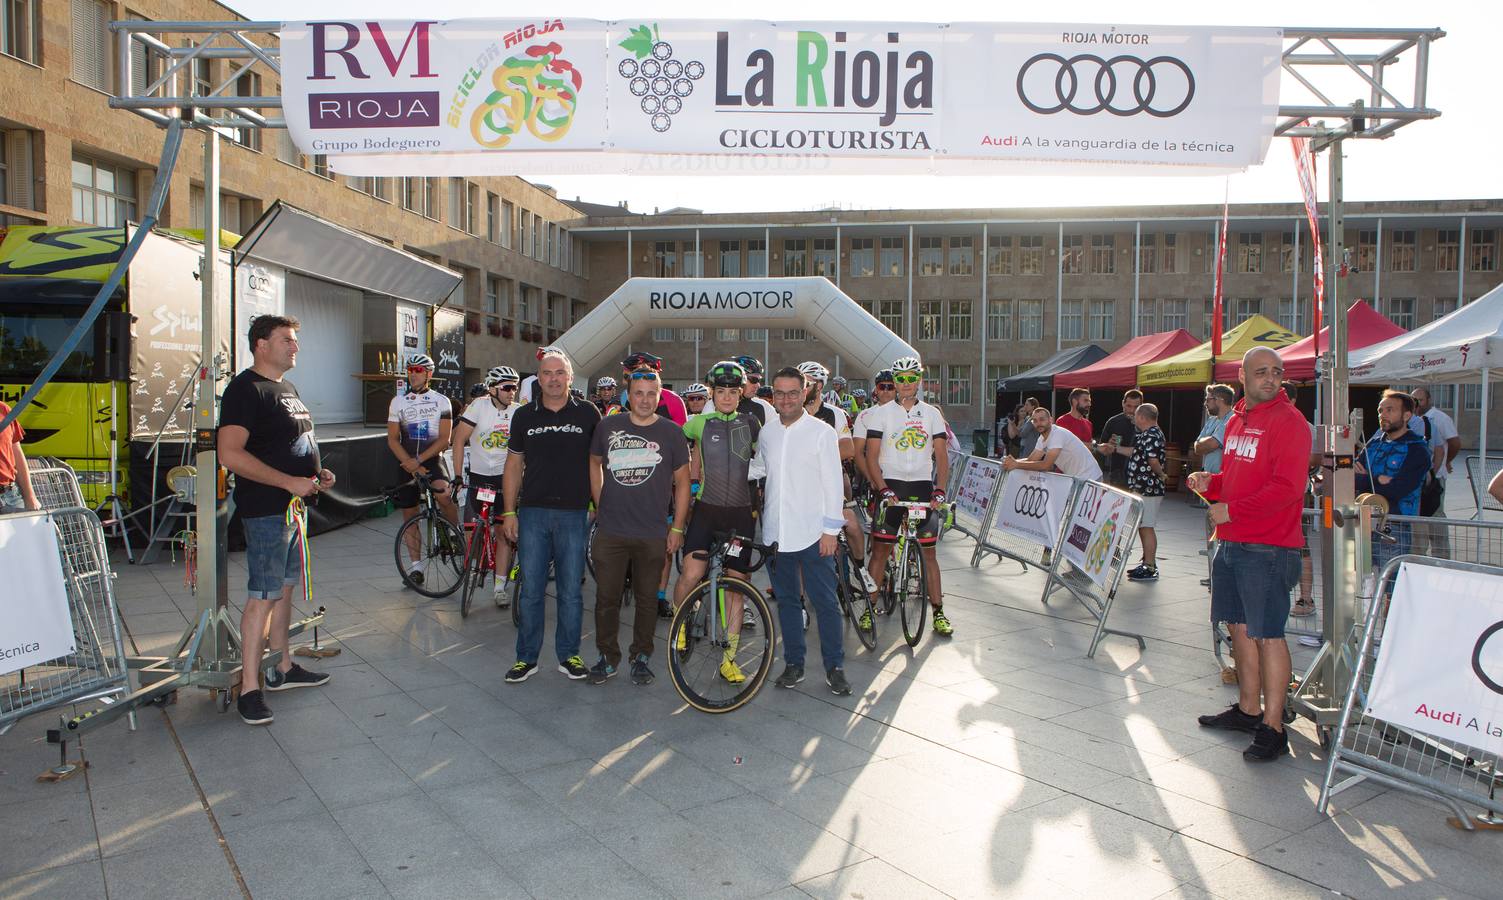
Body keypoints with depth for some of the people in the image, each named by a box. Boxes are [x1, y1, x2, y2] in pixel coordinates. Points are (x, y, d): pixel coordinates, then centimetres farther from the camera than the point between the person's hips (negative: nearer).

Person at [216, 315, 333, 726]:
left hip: (294, 506, 10)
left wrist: (317, 472, 9)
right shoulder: (246, 388, -14)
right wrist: (289, 481, -23)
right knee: (262, 597, -6)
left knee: (284, 589, 16)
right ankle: (249, 689, 1)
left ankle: (283, 668, 28)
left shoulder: (288, 388, 17)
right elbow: (230, 454, -23)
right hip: (265, 511, -9)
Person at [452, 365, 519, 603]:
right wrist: (458, 475, -13)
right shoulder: (480, 406, -11)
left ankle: (500, 587, 1)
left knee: (503, 532, -3)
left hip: (505, 477, 0)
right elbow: (459, 439, -9)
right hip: (478, 476, 0)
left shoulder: (517, 412, -6)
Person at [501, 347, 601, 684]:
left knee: (571, 590, 6)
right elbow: (514, 466, 9)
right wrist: (509, 511, 4)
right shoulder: (524, 416, 6)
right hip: (533, 513, 1)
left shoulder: (587, 414, 2)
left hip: (574, 514, -1)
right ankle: (527, 658, 17)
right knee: (531, 590, 5)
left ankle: (568, 655, 20)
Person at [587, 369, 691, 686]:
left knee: (647, 598, 10)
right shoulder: (608, 426, 3)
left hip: (653, 534, -1)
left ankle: (641, 657, 25)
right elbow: (595, 462, 19)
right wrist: (600, 503, 11)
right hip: (610, 531, 1)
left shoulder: (671, 432, -1)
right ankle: (607, 657, 23)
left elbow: (682, 483, 3)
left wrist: (677, 528, 0)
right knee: (607, 597, 6)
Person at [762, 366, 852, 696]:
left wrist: (831, 529, -10)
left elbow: (832, 483, -6)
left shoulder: (821, 432, -4)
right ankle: (793, 663, 23)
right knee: (786, 600, 12)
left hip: (812, 532, -4)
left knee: (825, 602, -1)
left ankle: (835, 667, 10)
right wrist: (763, 522, 14)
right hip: (776, 531, 4)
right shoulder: (766, 432, 8)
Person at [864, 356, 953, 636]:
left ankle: (938, 612, 12)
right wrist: (883, 488, -17)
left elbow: (941, 455, 4)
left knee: (929, 551, 5)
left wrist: (940, 489, -10)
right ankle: (870, 609, 9)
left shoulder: (932, 414, 8)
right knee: (880, 549, 0)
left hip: (922, 486, 2)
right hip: (890, 486, -1)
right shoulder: (881, 413, 2)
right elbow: (871, 455, -4)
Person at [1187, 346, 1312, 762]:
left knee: (1268, 634, -5)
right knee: (1240, 627, 16)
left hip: (1268, 547, -9)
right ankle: (1248, 709, 30)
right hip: (1231, 542, 9)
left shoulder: (1289, 421, -11)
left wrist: (1233, 510, -18)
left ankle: (1272, 729, 3)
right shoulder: (1237, 421, 15)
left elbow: (1287, 488, -20)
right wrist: (1208, 482, 6)